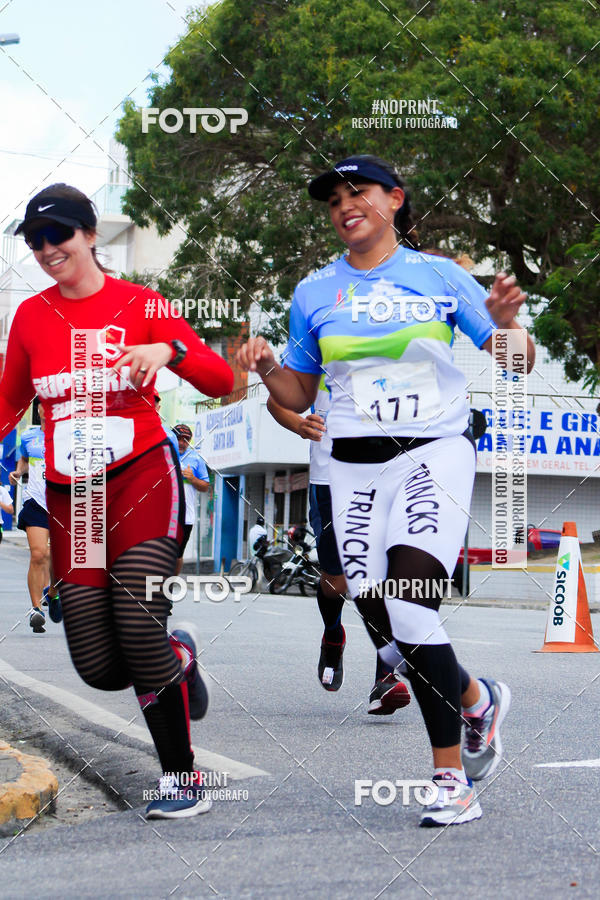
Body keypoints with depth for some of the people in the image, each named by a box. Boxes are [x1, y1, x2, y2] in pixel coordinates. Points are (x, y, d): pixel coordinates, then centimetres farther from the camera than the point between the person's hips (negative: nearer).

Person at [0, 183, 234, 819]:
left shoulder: (139, 305, 1)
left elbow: (220, 381, -3)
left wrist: (170, 349, -21)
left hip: (140, 479, -4)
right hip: (67, 496, 4)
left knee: (138, 626, -20)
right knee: (99, 667, -3)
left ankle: (182, 778, -2)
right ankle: (179, 657, 32)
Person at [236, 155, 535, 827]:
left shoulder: (439, 275, 4)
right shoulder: (314, 294, 11)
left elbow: (519, 363, 6)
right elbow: (298, 398, 16)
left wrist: (505, 323, -16)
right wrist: (266, 369, -4)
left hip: (435, 451, -4)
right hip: (356, 468, 4)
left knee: (410, 613, -20)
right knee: (387, 632, -1)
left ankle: (451, 774, -3)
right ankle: (476, 700, 25)